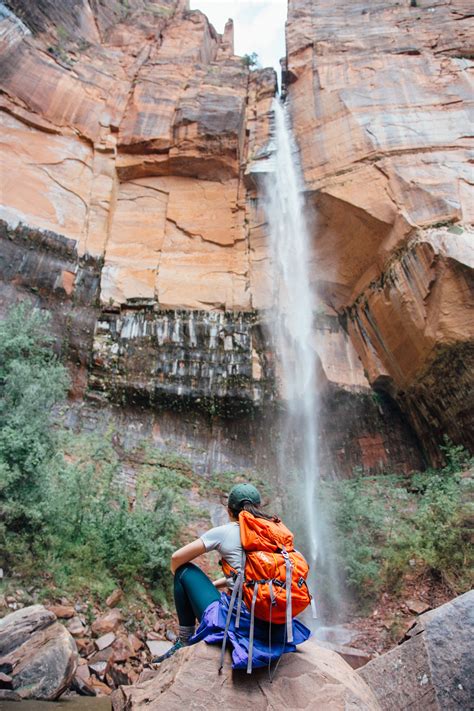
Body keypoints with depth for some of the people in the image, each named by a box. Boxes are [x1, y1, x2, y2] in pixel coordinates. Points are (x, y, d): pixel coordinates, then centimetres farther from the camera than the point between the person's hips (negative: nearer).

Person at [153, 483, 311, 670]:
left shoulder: (224, 532, -3)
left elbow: (177, 559, 3)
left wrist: (180, 578, 25)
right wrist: (212, 585, 30)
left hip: (236, 621, -6)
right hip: (272, 626, 6)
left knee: (185, 570, 12)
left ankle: (184, 642, 16)